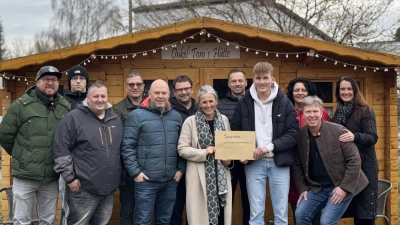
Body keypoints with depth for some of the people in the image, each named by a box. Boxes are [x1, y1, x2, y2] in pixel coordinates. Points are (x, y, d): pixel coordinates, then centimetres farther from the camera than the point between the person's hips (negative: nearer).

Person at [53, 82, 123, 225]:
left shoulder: (115, 119, 10)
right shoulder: (73, 118, -8)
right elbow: (61, 150, -10)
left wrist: (120, 176, 17)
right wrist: (70, 177, -11)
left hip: (109, 188, 6)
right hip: (84, 188, -6)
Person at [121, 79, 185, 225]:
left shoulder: (176, 117, 9)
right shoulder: (136, 116, -6)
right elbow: (127, 147, -8)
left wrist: (181, 169, 4)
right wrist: (135, 172, -12)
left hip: (171, 180, 4)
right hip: (146, 180, -4)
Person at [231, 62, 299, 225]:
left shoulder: (284, 103, -1)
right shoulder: (243, 103, 2)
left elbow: (293, 134, -5)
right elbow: (235, 132, 9)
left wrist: (270, 146, -17)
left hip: (279, 163, 0)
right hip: (254, 163, 1)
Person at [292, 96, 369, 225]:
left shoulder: (337, 130, -16)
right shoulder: (300, 135, -3)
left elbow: (354, 160, -14)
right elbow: (297, 165, 7)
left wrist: (344, 187, -17)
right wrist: (302, 188, -1)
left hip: (341, 186, -4)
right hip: (317, 187, 5)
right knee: (300, 214, -9)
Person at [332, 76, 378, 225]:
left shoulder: (364, 111, -4)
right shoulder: (338, 113, 12)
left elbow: (373, 137, -14)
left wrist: (355, 136, -31)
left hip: (363, 166, -5)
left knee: (364, 212, -3)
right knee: (353, 209, 8)